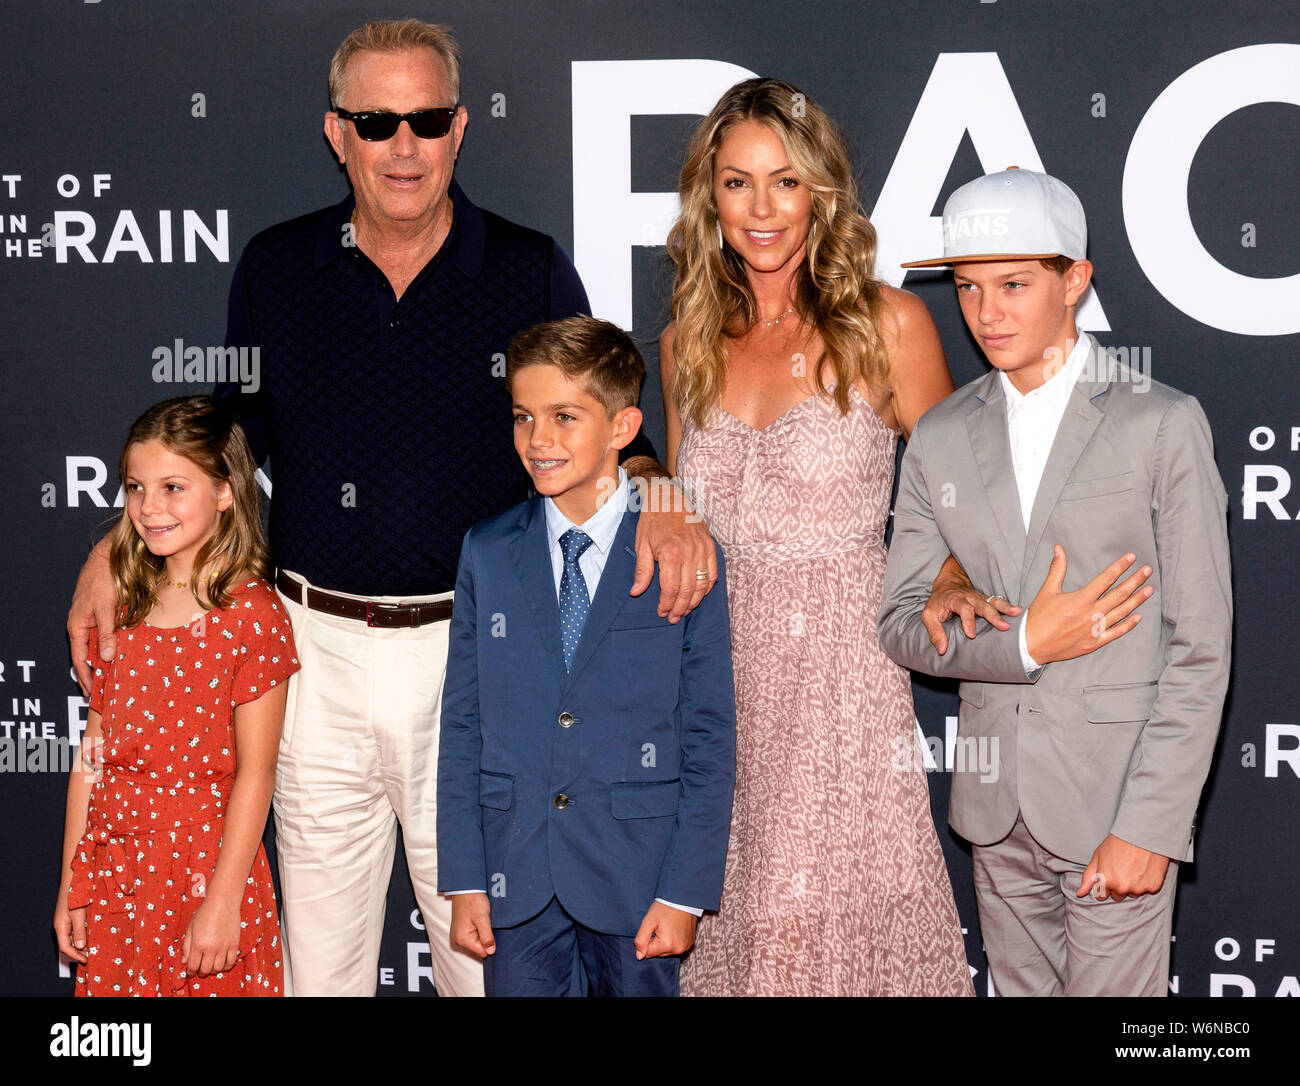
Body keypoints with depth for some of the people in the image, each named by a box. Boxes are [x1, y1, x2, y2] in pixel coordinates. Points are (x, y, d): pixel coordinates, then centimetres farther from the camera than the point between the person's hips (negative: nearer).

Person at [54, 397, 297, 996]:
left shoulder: (252, 612, -11)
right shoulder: (124, 608, 7)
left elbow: (255, 772, -12)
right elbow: (94, 751, 8)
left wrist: (223, 901, -14)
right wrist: (71, 884, 8)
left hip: (206, 868, -5)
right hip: (113, 871, 5)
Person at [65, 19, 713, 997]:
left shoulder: (531, 273, 0)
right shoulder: (276, 269, 5)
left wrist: (653, 493, -15)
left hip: (472, 656, -1)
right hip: (319, 649, 2)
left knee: (489, 946, 6)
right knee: (319, 951, 11)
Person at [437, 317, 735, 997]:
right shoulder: (486, 553, 4)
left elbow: (710, 737, -3)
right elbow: (461, 725, 5)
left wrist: (685, 892, -8)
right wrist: (464, 883, 1)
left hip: (637, 883, -2)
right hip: (515, 878, 2)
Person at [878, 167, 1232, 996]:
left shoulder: (1162, 425, -7)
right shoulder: (941, 439, 6)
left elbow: (1199, 648, -9)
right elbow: (902, 623, 5)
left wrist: (1151, 826, -13)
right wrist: (1024, 642, -14)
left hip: (1117, 802, -4)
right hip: (997, 803, 4)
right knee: (1020, 987, 15)